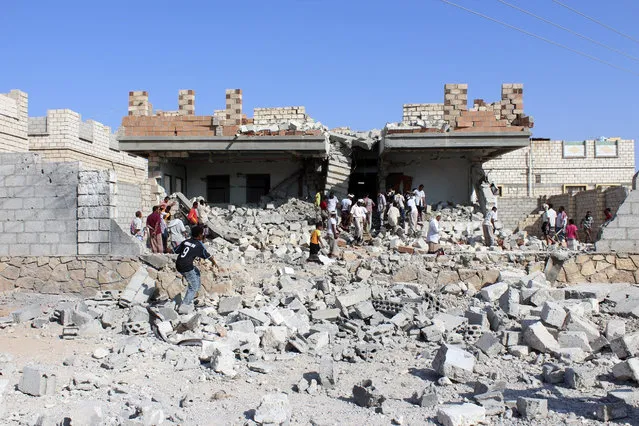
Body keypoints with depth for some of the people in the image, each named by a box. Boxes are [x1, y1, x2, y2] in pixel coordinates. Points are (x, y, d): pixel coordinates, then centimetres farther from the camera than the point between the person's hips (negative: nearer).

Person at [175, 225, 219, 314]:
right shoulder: (199, 245, -5)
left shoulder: (185, 242, 9)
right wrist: (214, 262, 20)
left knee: (196, 272, 30)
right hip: (187, 267, -7)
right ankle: (184, 306, -2)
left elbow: (176, 251, 14)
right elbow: (207, 256, 3)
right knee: (193, 287, 6)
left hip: (178, 266, 7)